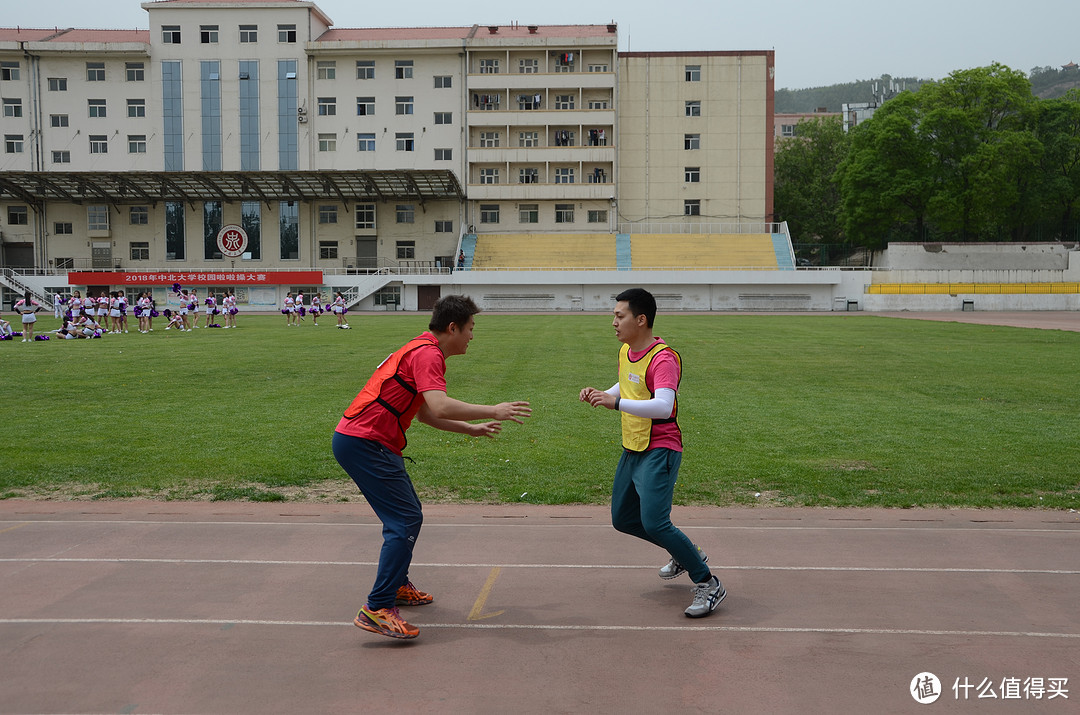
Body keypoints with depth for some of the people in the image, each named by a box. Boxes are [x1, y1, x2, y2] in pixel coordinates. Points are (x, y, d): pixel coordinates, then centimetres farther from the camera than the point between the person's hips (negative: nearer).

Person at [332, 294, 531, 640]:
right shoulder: (427, 353, -15)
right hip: (364, 443, -11)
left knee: (407, 513, 20)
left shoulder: (425, 350, 18)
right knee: (405, 520, -12)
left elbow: (426, 412, 23)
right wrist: (493, 411, -23)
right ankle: (377, 609, -12)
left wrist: (472, 429, 22)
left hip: (360, 440, 11)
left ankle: (397, 585, 36)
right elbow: (440, 407, -30)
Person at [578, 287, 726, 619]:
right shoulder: (625, 351, 7)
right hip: (632, 451, 10)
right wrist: (602, 394, 5)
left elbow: (663, 406, -35)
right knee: (623, 519, 17)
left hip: (659, 452, -10)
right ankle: (686, 554, 36)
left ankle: (707, 584, 0)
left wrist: (616, 403, -43)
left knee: (654, 523, -19)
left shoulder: (663, 358, -22)